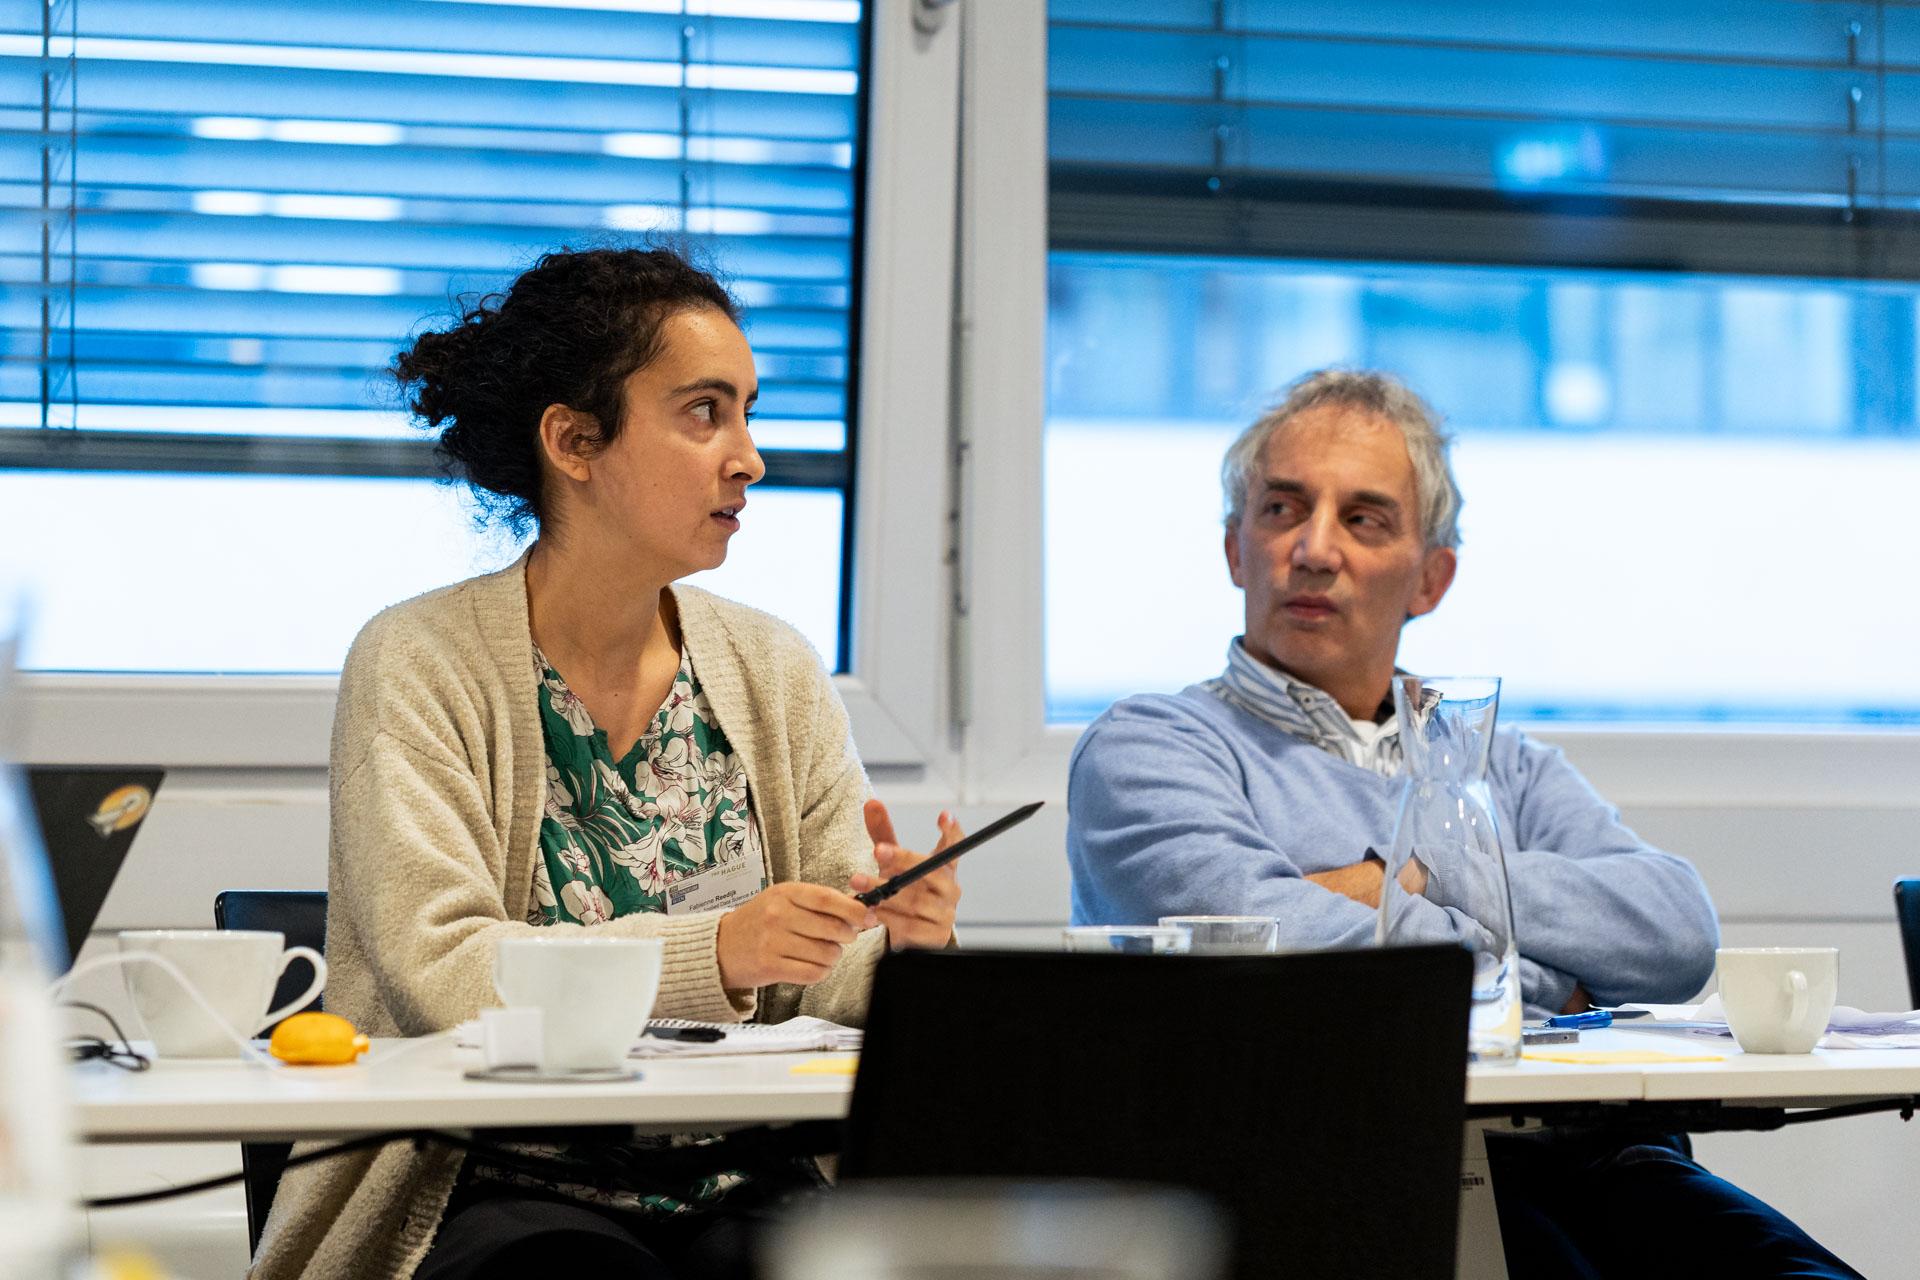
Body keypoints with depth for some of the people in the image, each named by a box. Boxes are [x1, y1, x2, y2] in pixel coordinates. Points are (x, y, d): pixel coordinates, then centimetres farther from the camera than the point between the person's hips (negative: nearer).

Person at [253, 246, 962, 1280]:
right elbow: (434, 970, -16)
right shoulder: (418, 667, -3)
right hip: (502, 1188, -4)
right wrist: (713, 953, -28)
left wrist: (898, 941, -17)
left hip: (744, 1192, 4)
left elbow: (831, 983, 8)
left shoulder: (776, 672, 12)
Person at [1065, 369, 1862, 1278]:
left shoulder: (1504, 766, 30)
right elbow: (1255, 935, -8)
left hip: (1590, 1159, 5)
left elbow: (1680, 932, 11)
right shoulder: (1146, 747, 13)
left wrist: (1416, 883, 1)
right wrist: (1532, 980, 3)